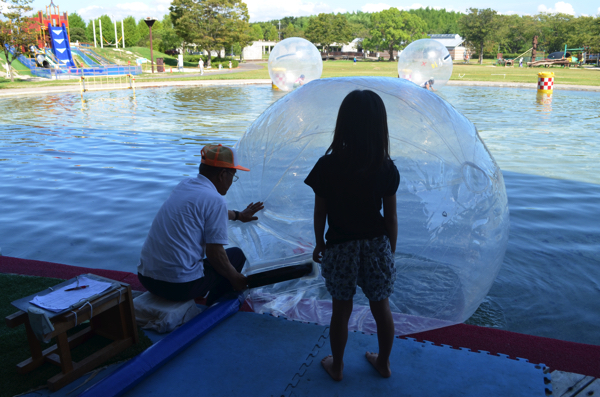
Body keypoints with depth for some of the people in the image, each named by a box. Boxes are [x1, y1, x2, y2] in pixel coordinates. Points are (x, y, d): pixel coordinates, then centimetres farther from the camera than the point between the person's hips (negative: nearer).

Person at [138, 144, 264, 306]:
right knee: (236, 255, 12)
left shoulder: (184, 184, 12)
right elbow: (214, 253, -14)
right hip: (179, 286, -8)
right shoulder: (215, 200, -14)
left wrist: (238, 215, 51)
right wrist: (235, 278, 5)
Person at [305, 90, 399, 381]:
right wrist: (390, 250, 11)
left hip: (340, 247, -1)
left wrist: (319, 243, 11)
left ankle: (337, 366, 34)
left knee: (341, 310, 14)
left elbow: (320, 213, -5)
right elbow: (391, 218, -3)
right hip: (377, 245, 1)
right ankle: (383, 362, 38)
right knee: (381, 307, 18)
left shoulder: (327, 166, -13)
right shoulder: (387, 168, -10)